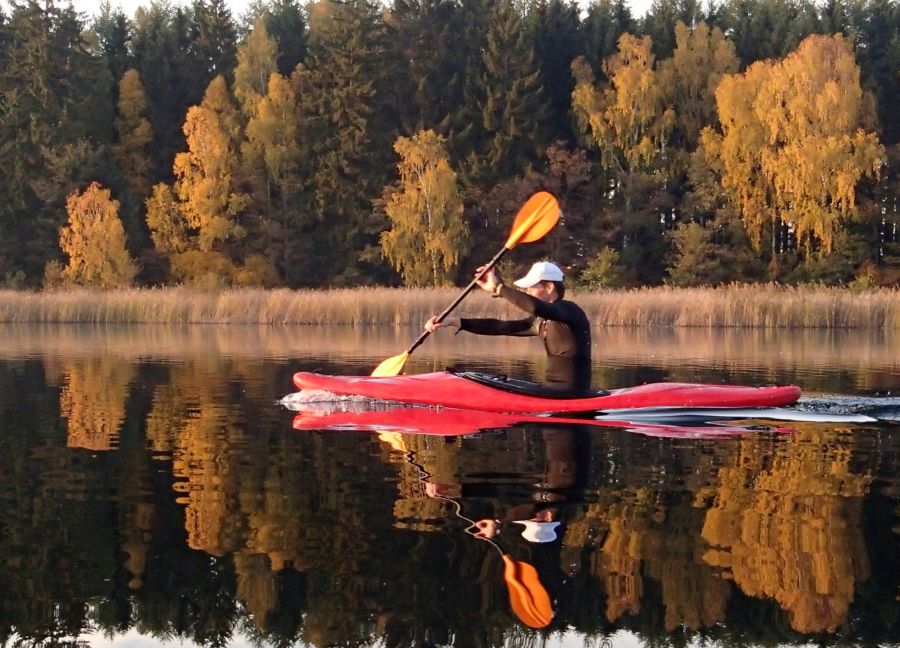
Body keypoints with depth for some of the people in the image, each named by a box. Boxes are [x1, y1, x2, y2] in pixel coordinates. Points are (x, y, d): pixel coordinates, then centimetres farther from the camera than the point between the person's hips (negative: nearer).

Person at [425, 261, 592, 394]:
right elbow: (499, 326, 9)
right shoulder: (542, 321, 13)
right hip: (553, 391, 9)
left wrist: (498, 288, -27)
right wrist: (456, 322, 2)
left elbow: (536, 307, -35)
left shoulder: (568, 310, -14)